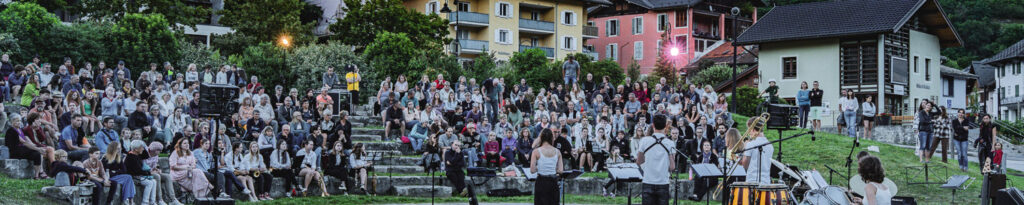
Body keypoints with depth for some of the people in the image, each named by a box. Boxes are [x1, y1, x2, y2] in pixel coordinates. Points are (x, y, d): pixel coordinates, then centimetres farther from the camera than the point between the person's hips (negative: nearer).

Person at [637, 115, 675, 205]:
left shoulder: (644, 141, -4)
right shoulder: (670, 143, -5)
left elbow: (638, 162, 5)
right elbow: (672, 167, -5)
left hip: (648, 183, 0)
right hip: (663, 183, 0)